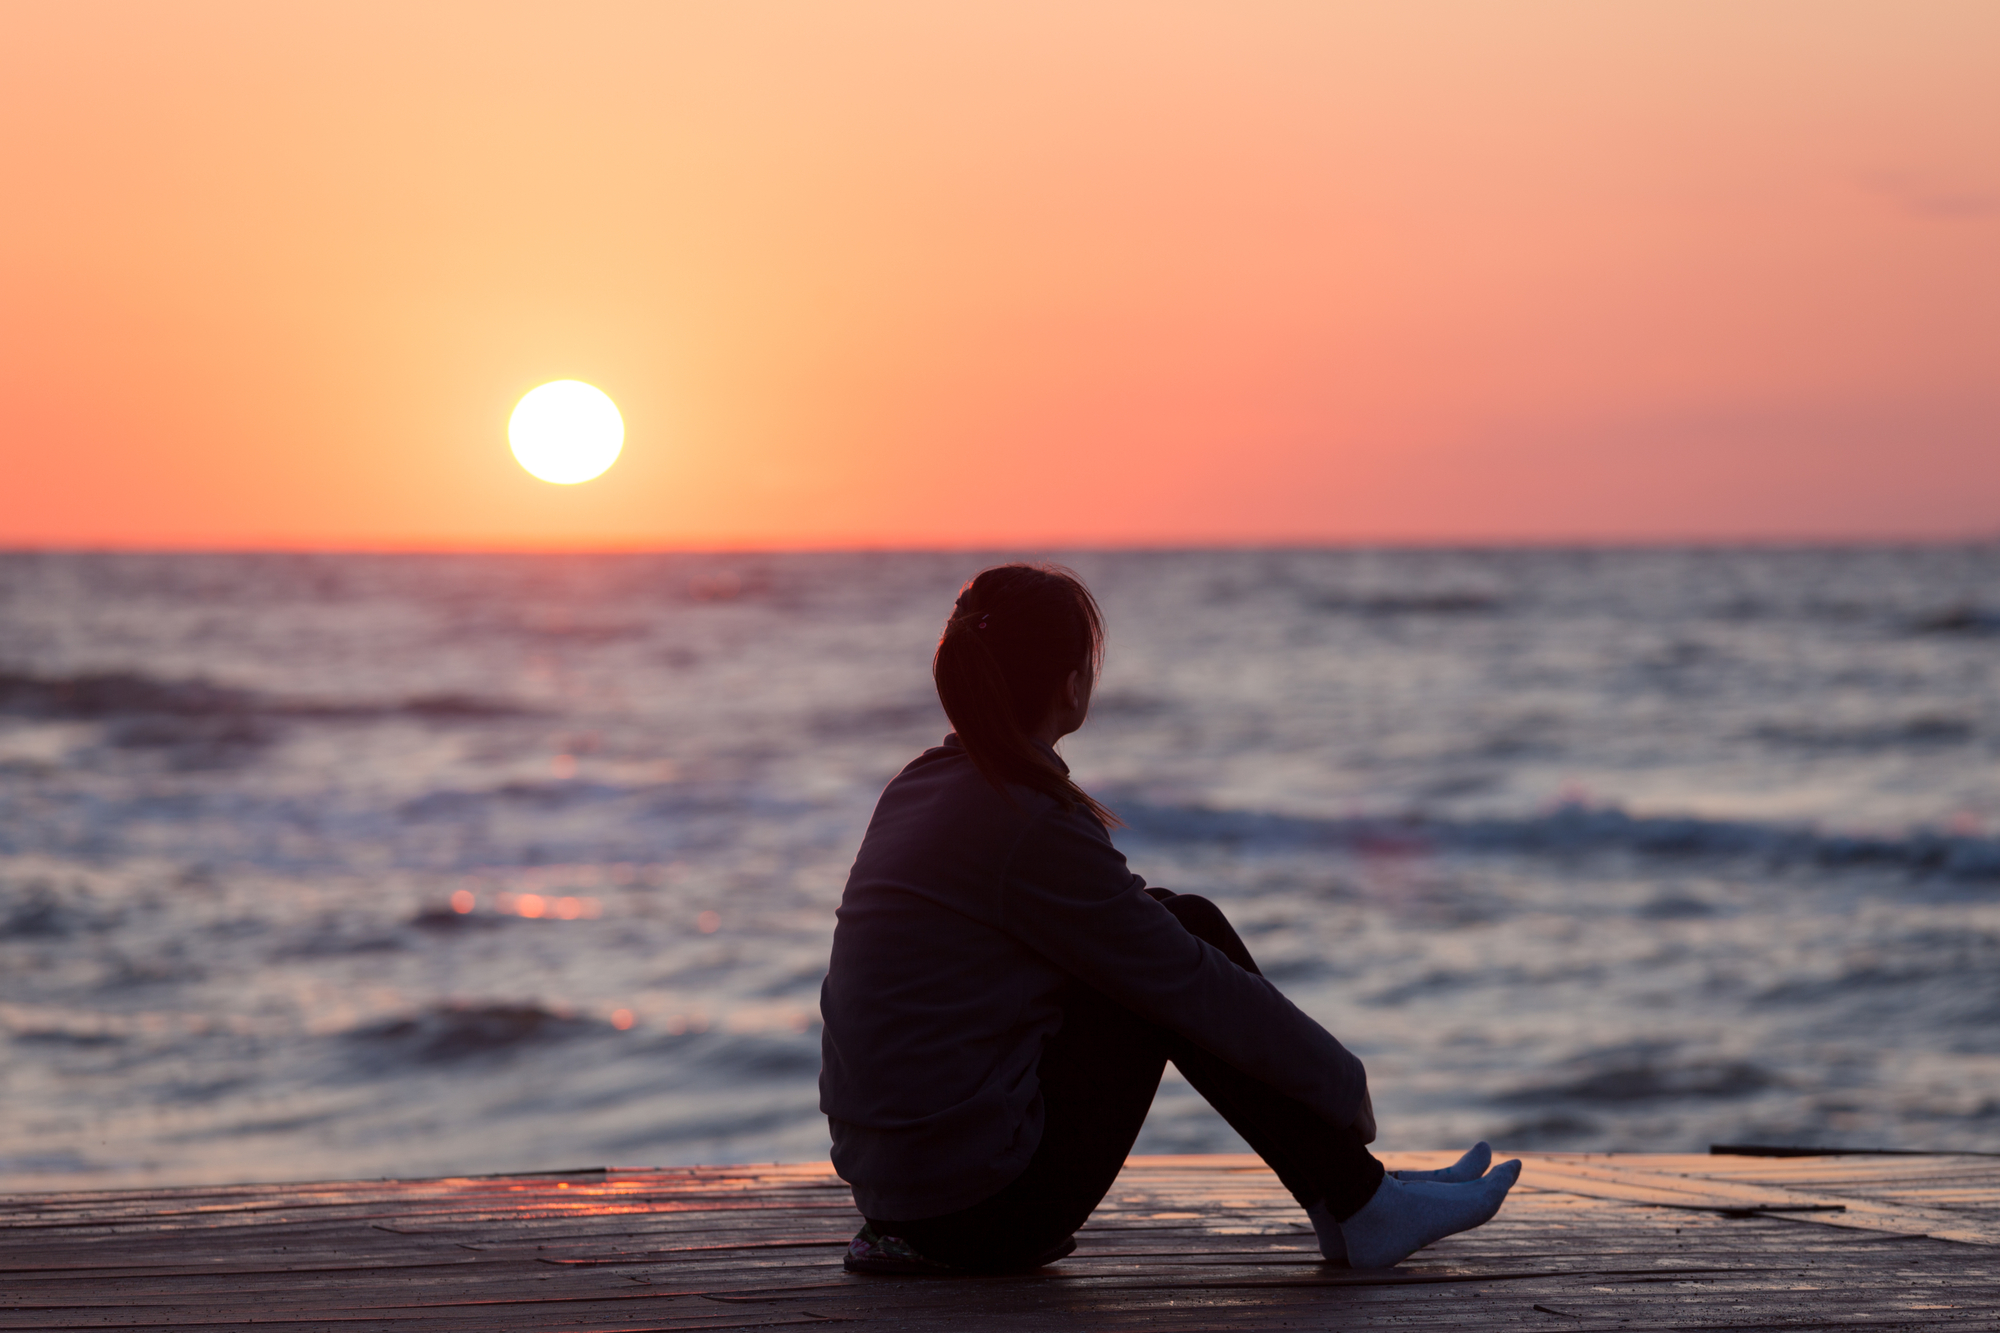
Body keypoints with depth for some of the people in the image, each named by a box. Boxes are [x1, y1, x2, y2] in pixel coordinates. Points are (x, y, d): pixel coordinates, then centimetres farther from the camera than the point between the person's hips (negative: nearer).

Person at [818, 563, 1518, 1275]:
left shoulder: (926, 784, 9)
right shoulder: (1034, 828, -18)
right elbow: (1193, 986, -11)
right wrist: (1345, 1083, 2)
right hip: (978, 1200, -9)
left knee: (1180, 924, 12)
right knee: (1187, 942, 1)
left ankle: (1357, 1194, 17)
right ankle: (1359, 1210, 9)